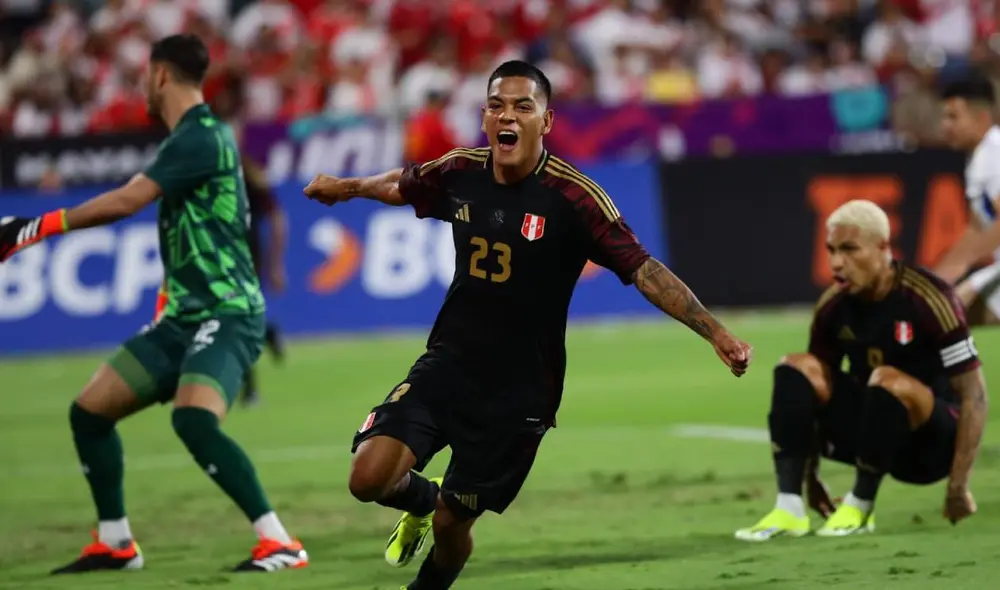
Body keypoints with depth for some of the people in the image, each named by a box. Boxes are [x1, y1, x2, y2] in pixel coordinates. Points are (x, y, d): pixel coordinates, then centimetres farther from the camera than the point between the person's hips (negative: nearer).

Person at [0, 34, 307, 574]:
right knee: (89, 411, 9)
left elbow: (126, 201, -23)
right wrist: (172, 296, 27)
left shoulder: (201, 136, -15)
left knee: (193, 421, -32)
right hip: (185, 317, 10)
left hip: (225, 314, -10)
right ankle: (114, 544, 22)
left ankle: (279, 544, -27)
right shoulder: (191, 137, 15)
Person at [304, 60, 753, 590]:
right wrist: (346, 186, 38)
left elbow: (643, 270, -20)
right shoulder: (458, 173, -4)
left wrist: (715, 332, -29)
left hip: (518, 392, -3)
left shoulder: (574, 197, -18)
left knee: (451, 522, 2)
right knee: (369, 477, -14)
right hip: (447, 363, 3)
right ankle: (423, 499, 23)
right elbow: (401, 186, 20)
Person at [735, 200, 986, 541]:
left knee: (888, 380, -35)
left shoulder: (927, 299, -20)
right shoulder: (833, 306, -3)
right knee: (797, 369, -12)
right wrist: (810, 477, 3)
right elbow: (810, 397, 8)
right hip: (873, 428, 6)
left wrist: (958, 486, -24)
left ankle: (860, 507, -17)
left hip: (933, 444, -6)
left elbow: (974, 394, -19)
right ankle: (789, 509, -20)